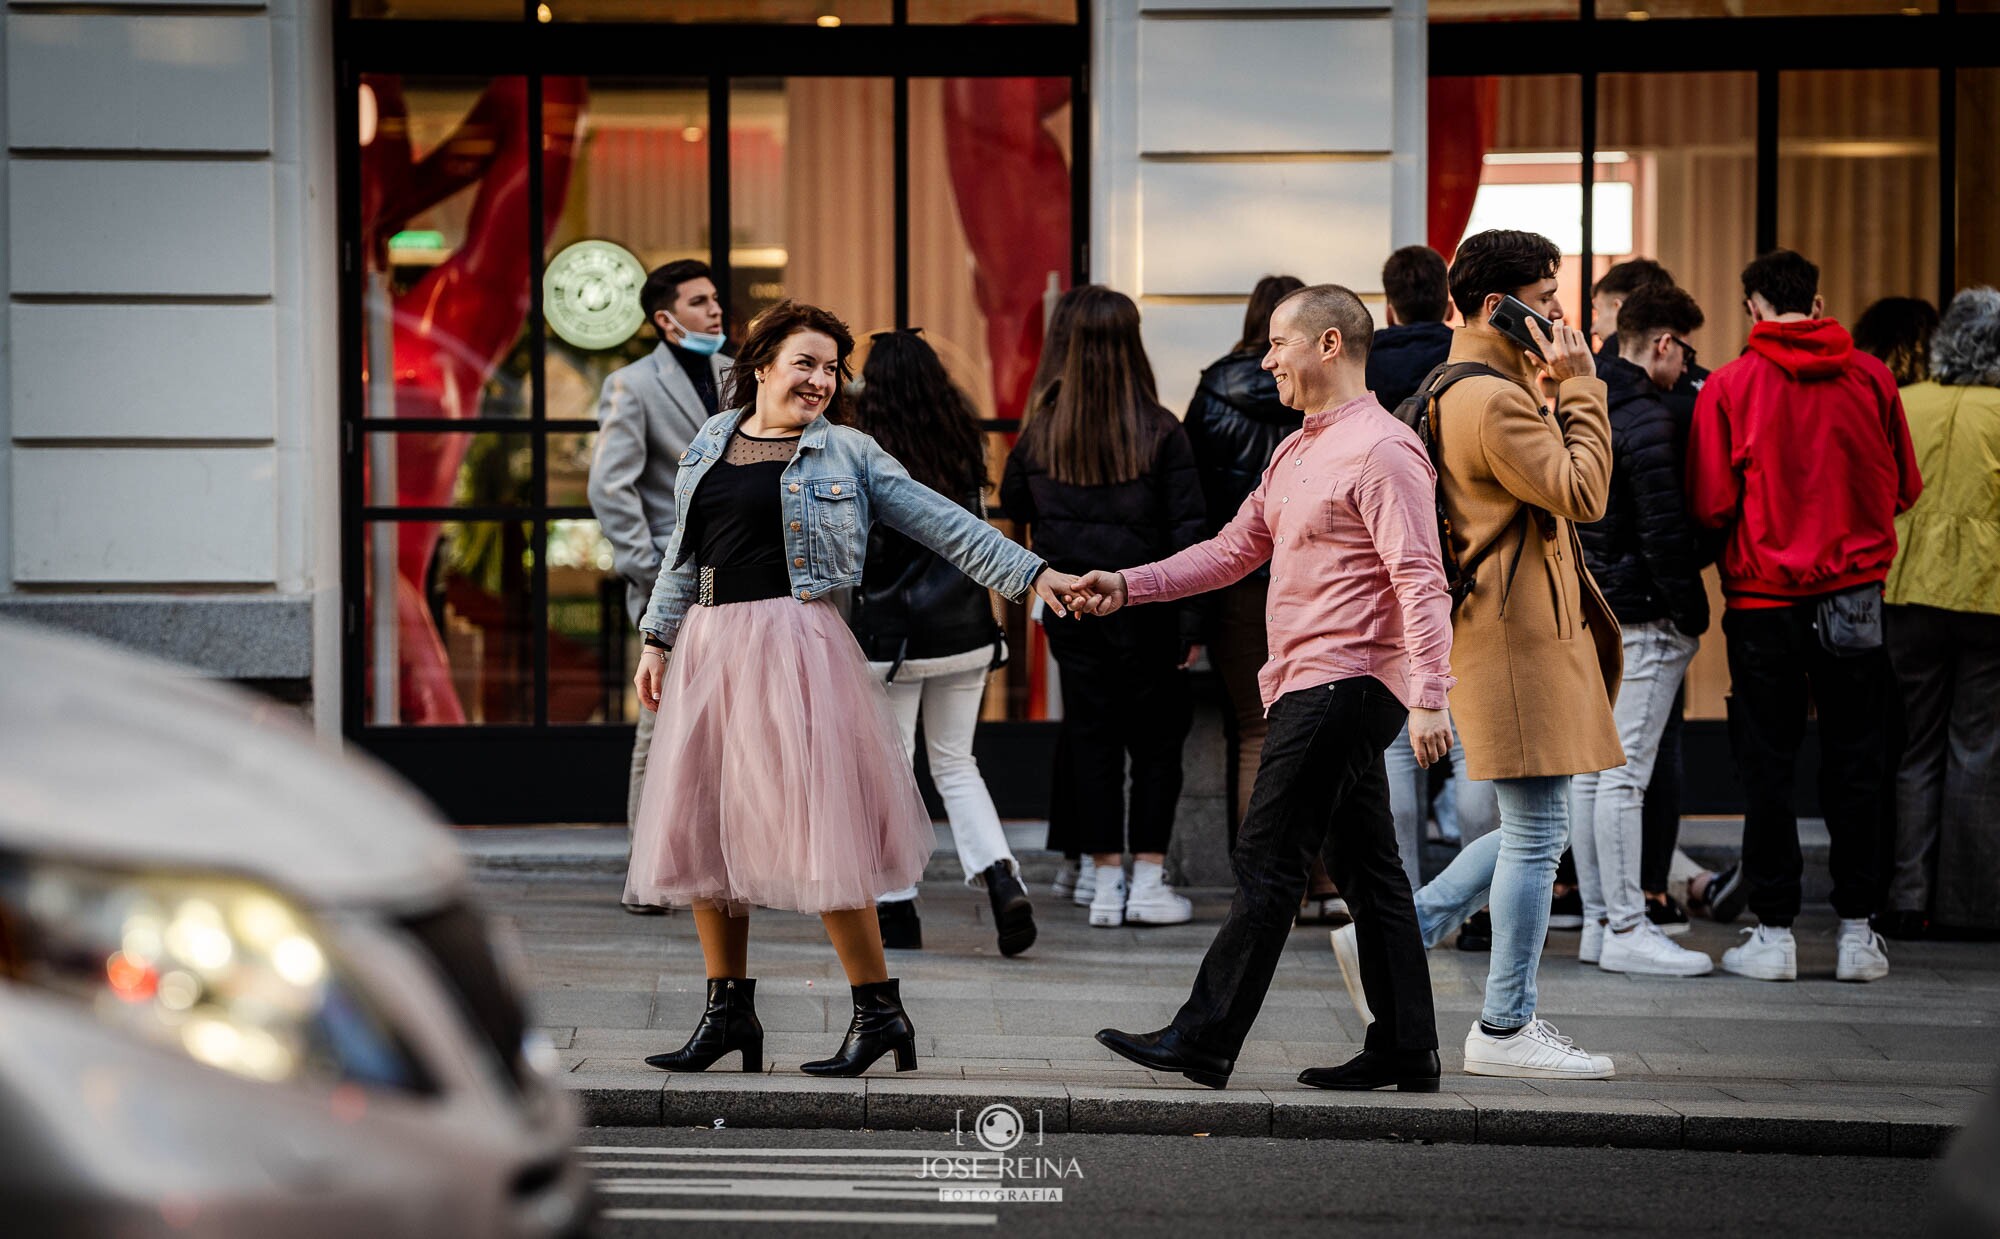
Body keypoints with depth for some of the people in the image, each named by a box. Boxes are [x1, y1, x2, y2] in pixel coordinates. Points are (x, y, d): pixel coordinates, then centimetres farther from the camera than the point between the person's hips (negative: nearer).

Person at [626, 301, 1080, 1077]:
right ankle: (729, 1010, 14)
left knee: (814, 824, -9)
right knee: (702, 828, 5)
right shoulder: (712, 443, 14)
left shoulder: (846, 455, 3)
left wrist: (1028, 574, -4)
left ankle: (879, 1009, -1)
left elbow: (941, 523, 2)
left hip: (796, 643, -5)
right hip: (711, 644, 5)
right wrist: (657, 640, 16)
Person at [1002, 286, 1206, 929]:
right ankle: (1148, 881, 6)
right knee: (1157, 737, 8)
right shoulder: (1160, 431, -9)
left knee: (1089, 735, 8)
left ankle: (1106, 882, 9)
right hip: (1143, 606, -2)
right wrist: (1191, 620, -5)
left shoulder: (1044, 429, -2)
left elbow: (1013, 502, 12)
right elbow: (1187, 529, -9)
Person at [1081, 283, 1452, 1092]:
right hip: (1311, 686, 10)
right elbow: (1233, 550, 21)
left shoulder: (1382, 449, -13)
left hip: (1341, 686, -10)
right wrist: (1126, 587, 11)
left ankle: (1204, 1040, -4)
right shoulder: (1297, 452, 18)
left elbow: (1421, 581, -19)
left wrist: (1428, 697, -27)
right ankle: (1404, 1050, 14)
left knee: (1266, 865, -7)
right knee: (1364, 869, 10)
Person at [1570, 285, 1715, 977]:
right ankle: (1626, 931, -6)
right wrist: (1690, 614, -11)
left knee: (1589, 768, 10)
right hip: (1641, 620, -9)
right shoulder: (1646, 421, -15)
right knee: (1623, 773, -8)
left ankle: (1599, 921, 15)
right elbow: (1665, 531, -18)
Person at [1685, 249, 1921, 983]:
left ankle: (1774, 932, 6)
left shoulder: (1730, 386, -9)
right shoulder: (1871, 378, -2)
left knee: (1767, 763, 6)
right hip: (1854, 591, 2)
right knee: (1853, 758, 9)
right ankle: (1858, 931, 10)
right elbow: (1904, 488, 7)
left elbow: (1710, 505, -10)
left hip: (1763, 597, -2)